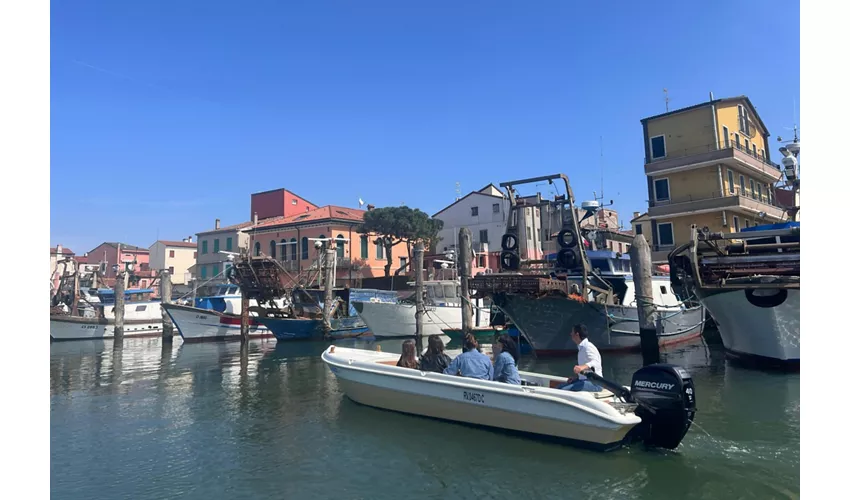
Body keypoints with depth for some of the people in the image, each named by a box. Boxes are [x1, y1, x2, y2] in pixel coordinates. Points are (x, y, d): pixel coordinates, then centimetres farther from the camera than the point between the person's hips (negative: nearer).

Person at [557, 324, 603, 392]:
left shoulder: (588, 346, -12)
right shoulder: (582, 347, 20)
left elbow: (596, 363, -30)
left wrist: (583, 367, -48)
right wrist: (576, 377, 14)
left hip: (593, 383, -11)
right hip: (584, 380, 11)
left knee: (563, 390, -27)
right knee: (559, 388, 3)